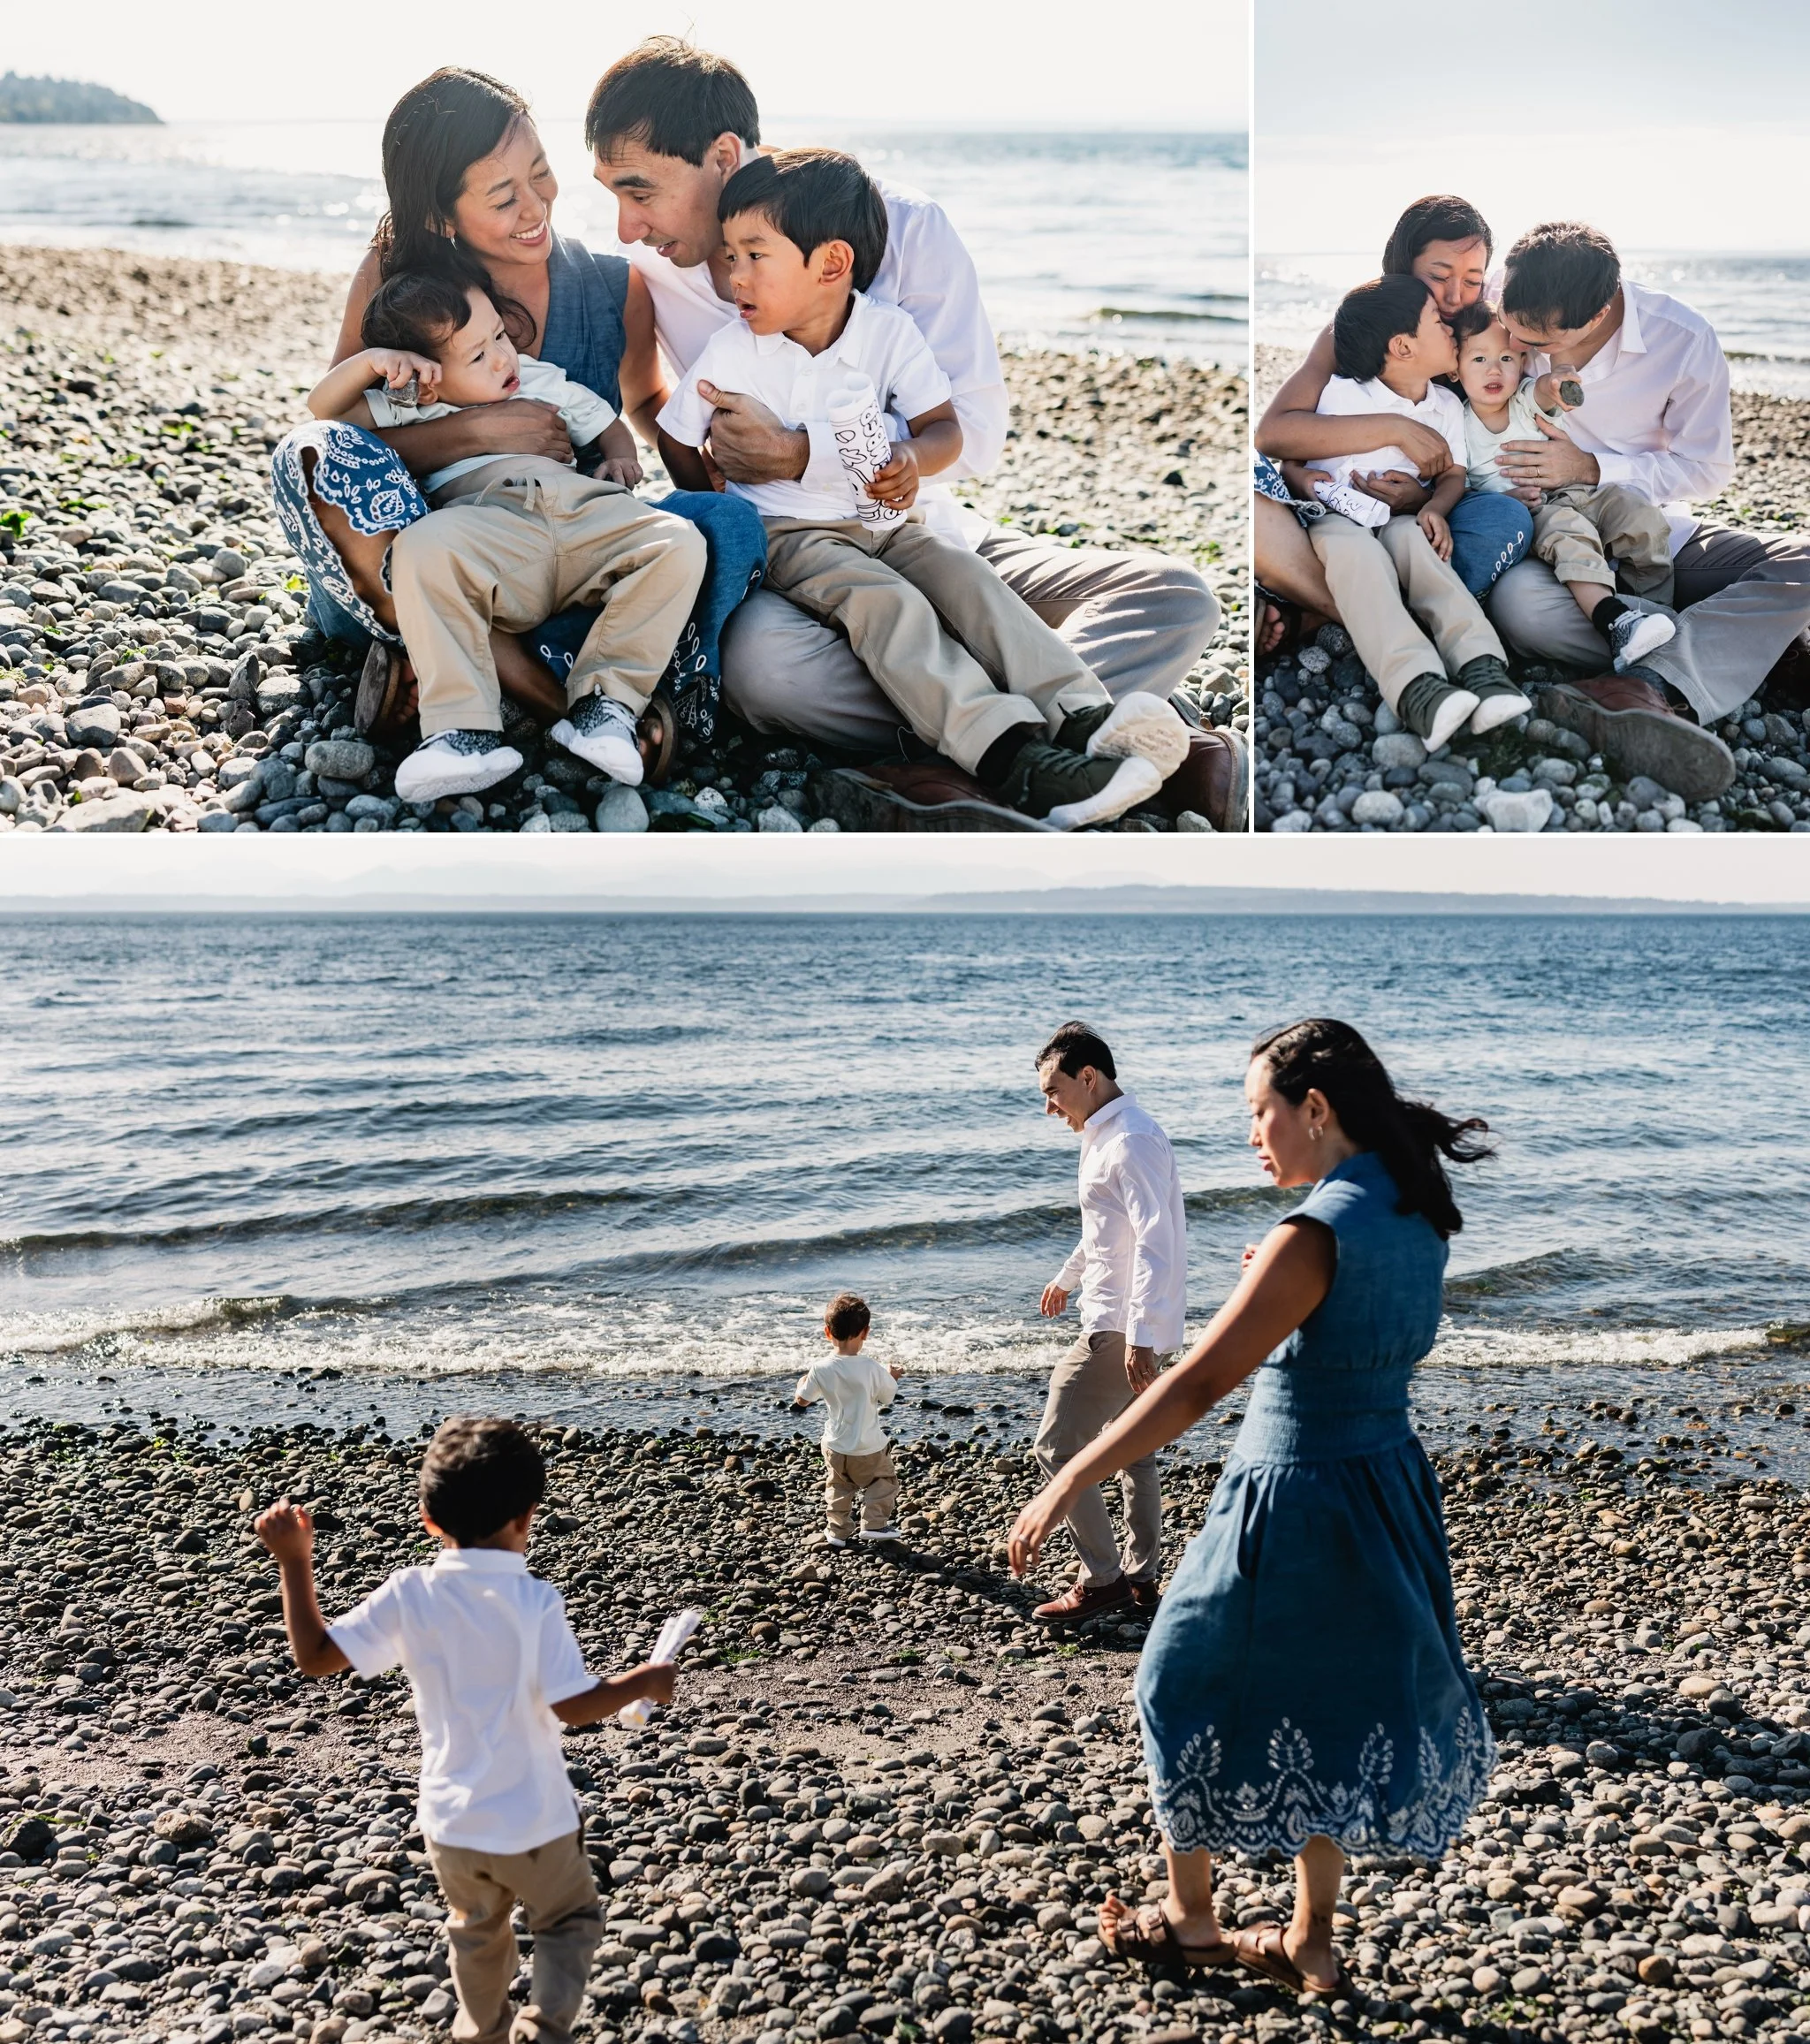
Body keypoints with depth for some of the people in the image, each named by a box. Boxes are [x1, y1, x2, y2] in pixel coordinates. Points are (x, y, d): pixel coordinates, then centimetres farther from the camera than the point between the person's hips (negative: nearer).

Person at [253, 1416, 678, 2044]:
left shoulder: (408, 1596, -13)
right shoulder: (535, 1602, -21)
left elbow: (315, 1655, -8)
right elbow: (575, 1705, -21)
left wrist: (293, 1561, -3)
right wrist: (643, 1682, -4)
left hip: (450, 1821, 4)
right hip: (532, 1822, -3)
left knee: (476, 1932, 30)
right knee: (569, 1920, 22)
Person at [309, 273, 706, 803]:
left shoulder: (545, 382, 32)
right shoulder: (414, 411, 22)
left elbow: (607, 424, 40)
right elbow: (323, 408, 16)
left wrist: (619, 457, 16)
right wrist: (370, 361, -1)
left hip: (585, 510, 3)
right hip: (484, 521, -3)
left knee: (679, 542, -24)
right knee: (423, 548, -37)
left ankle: (604, 701, -27)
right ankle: (465, 731, -38)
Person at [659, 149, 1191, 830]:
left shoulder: (889, 331, 0)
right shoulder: (731, 352, -3)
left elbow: (945, 429, -1)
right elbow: (676, 443, 8)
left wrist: (913, 458, -23)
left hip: (882, 520, 4)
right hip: (787, 534, -4)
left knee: (964, 576, -24)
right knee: (886, 602, -31)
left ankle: (1081, 715, -38)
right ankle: (1010, 757, -49)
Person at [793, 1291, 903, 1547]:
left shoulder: (821, 1370, -18)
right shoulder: (873, 1369, -22)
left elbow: (802, 1400, -4)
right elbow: (887, 1397, -4)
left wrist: (802, 1382, 17)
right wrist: (891, 1376, 16)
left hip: (835, 1447, 2)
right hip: (870, 1448, -2)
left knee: (838, 1488, 25)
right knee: (883, 1482, 22)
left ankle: (837, 1531, 27)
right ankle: (874, 1524, 15)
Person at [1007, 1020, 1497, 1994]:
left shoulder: (1318, 1232, -25)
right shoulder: (1414, 1213, 0)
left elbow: (1196, 1383, -29)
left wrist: (1067, 1484, -27)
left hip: (1294, 1503, -8)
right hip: (1385, 1493, 8)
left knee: (1187, 1687, 15)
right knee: (1325, 1711, 22)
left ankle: (1189, 1917, 33)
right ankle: (1311, 1943, 34)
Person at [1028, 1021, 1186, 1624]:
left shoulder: (1131, 1141, -19)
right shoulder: (1106, 1134, 14)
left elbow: (1154, 1241, -27)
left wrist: (1139, 1336, -33)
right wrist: (1067, 1277, 44)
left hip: (1121, 1330, -11)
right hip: (1129, 1326, 11)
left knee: (1057, 1449, -6)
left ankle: (1102, 1581, 3)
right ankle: (1142, 1578, 26)